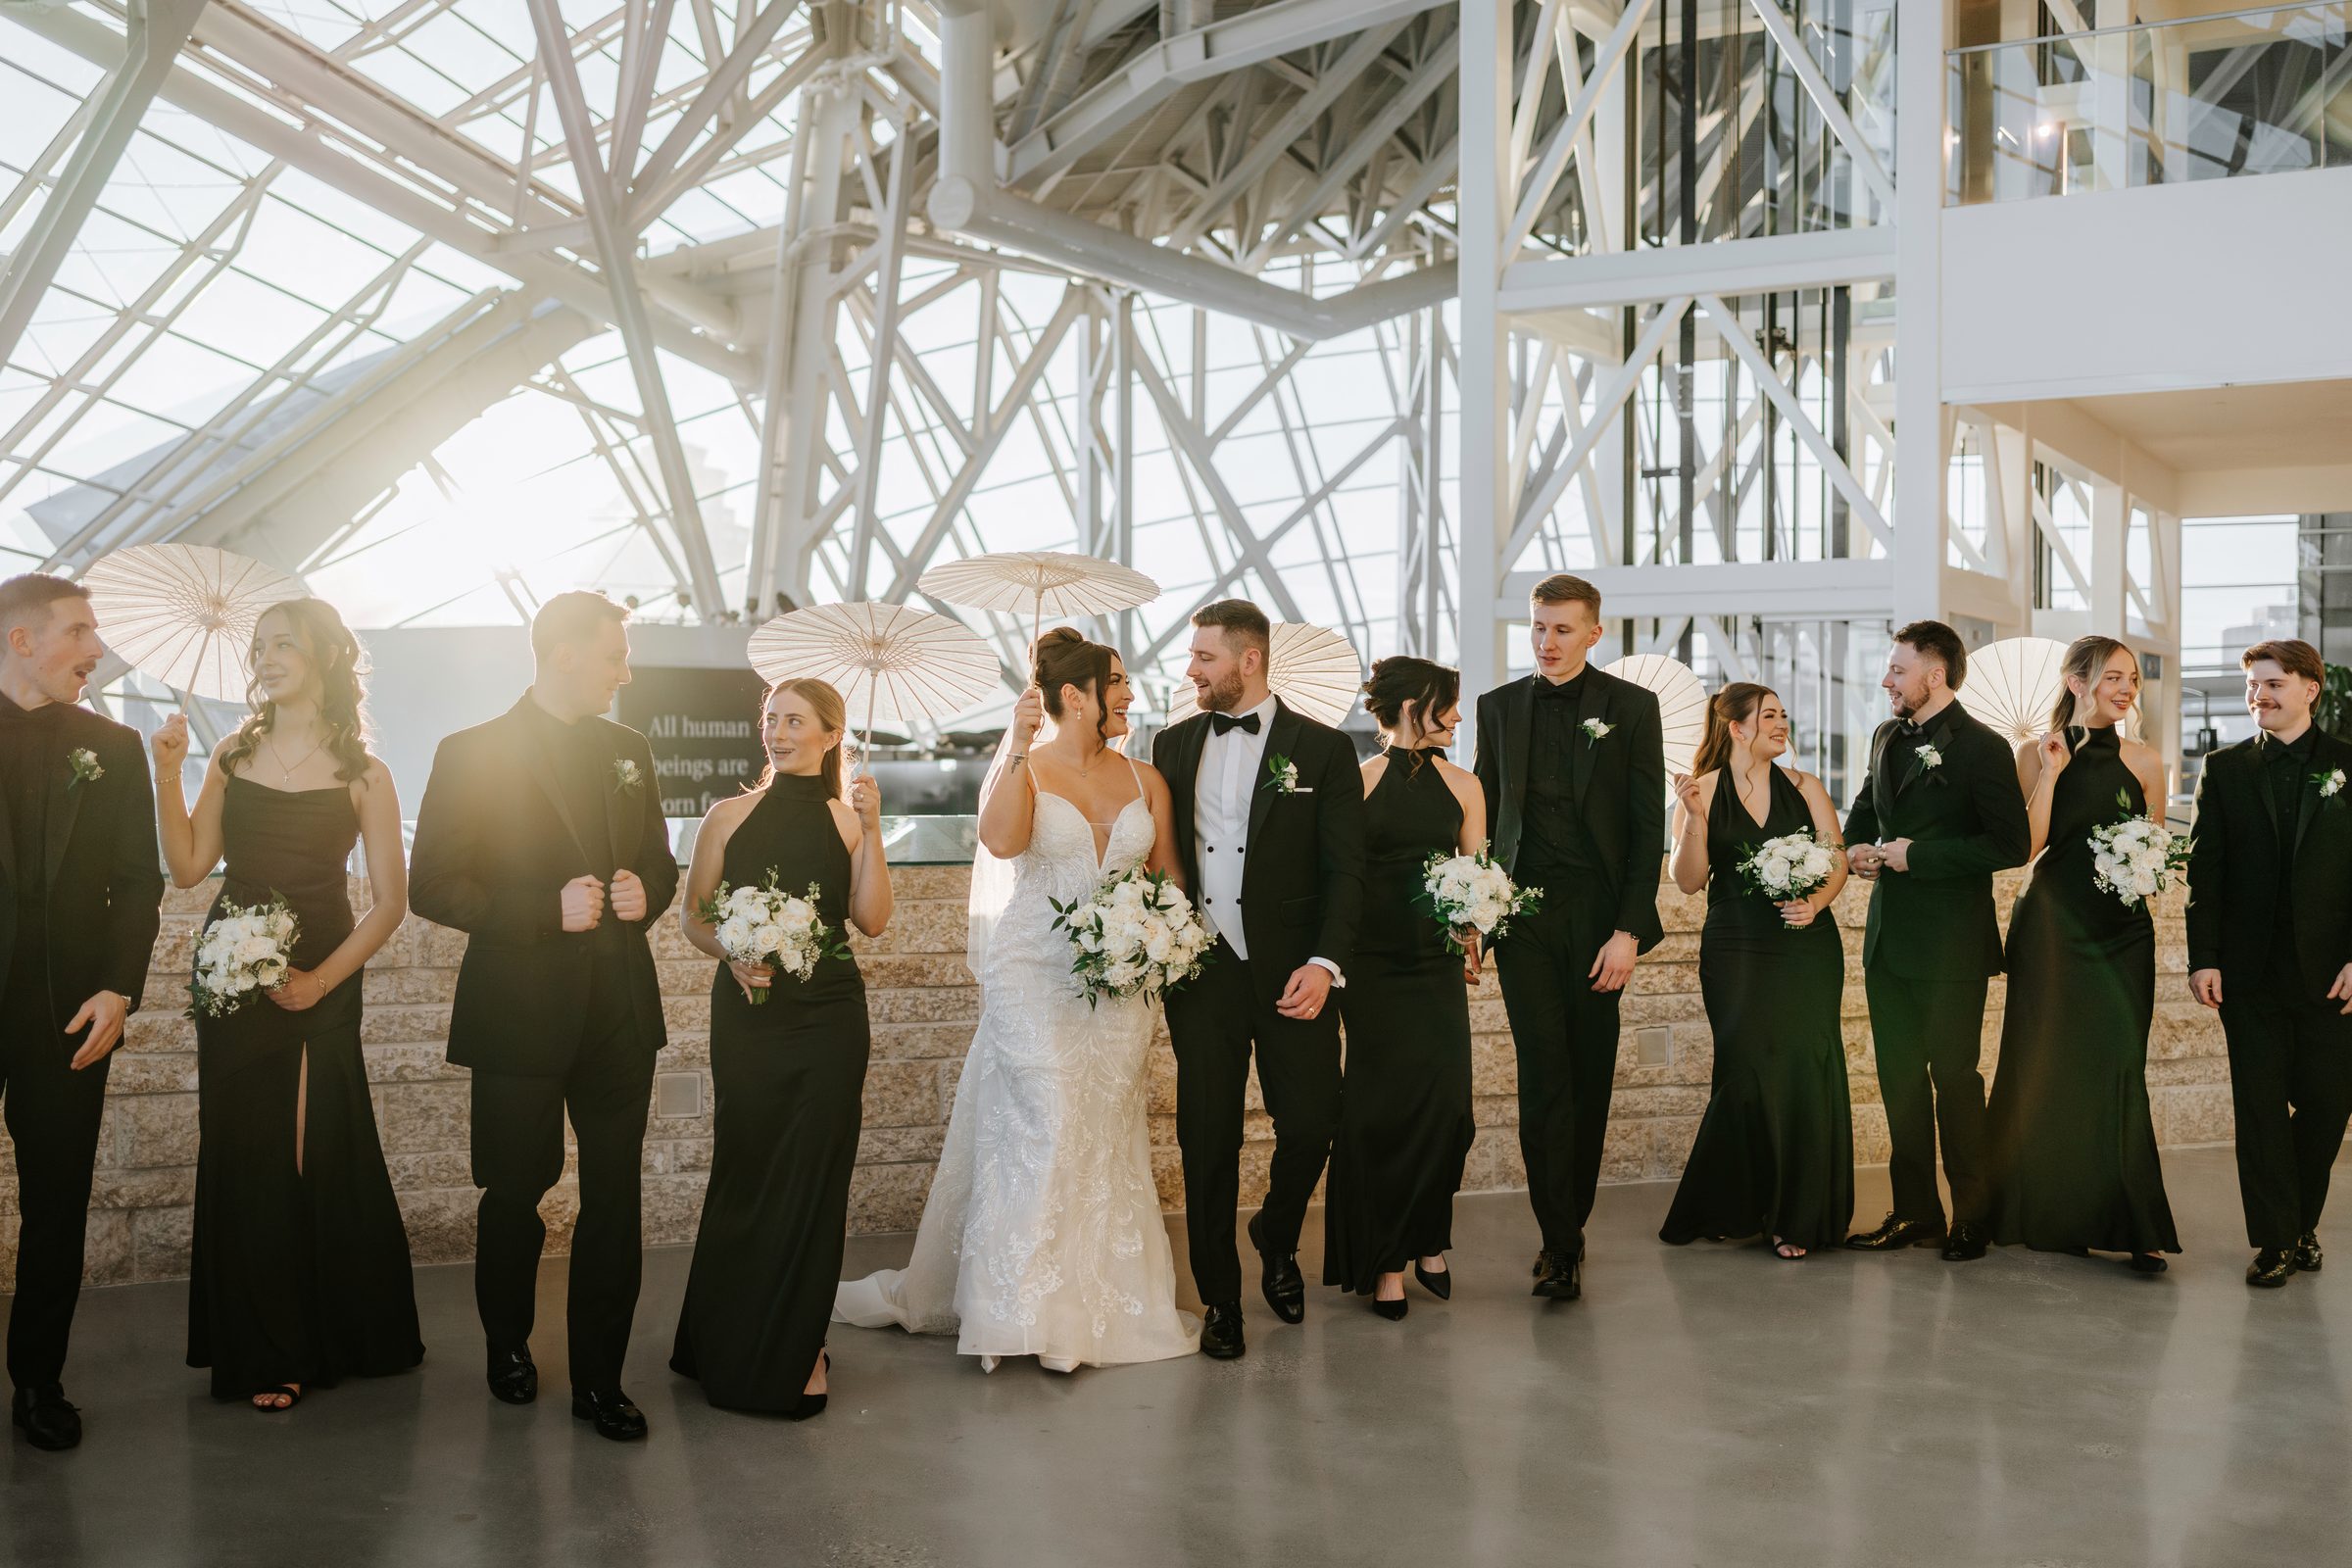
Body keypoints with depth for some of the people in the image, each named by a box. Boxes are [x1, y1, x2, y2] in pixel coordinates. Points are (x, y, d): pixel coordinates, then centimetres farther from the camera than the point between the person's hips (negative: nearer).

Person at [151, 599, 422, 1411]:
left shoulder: (362, 774, -3)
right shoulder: (233, 756, 7)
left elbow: (389, 901, -4)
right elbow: (188, 867, 3)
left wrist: (320, 980, -12)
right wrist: (167, 775, -5)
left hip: (317, 983, -3)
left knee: (318, 1155, 1)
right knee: (244, 1159, 6)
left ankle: (333, 1336, 21)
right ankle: (265, 1350, 18)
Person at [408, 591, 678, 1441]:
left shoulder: (629, 752, 10)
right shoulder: (472, 755, -5)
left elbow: (660, 861, 20)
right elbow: (431, 886, -10)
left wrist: (644, 893, -4)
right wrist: (547, 909, -19)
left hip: (619, 1012, 4)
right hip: (521, 1014, -4)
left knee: (614, 1200, 4)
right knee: (515, 1193, 11)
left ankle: (599, 1378, 14)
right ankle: (508, 1342, 36)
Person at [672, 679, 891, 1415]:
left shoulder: (847, 819, 4)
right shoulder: (730, 816, 5)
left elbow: (872, 919, -5)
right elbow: (692, 912, 6)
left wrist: (870, 830, -12)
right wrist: (732, 954, -11)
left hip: (828, 1012, 0)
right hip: (747, 1009, 0)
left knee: (814, 1176, 5)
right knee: (746, 1171, 6)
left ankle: (797, 1347, 19)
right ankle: (734, 1346, 23)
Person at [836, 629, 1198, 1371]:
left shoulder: (1145, 780, 10)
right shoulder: (1023, 767, -1)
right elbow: (1001, 841, -20)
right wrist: (1019, 747, -22)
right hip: (1034, 974, -4)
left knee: (1106, 1137, 6)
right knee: (1041, 1129, -9)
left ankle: (1103, 1299, 14)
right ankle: (1025, 1305, 0)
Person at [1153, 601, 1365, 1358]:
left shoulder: (1322, 749, -2)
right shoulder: (1173, 745, 9)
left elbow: (1346, 869, -4)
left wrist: (1325, 964, -15)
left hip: (1290, 975, -2)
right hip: (1200, 973, 2)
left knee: (1311, 1123, -2)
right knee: (1207, 1139, 5)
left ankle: (1277, 1238, 30)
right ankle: (1220, 1300, 18)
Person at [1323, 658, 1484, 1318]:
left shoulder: (1463, 785, 9)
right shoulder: (1358, 780, 0)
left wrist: (1471, 941, -5)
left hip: (1438, 965, 3)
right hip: (1373, 966, -3)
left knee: (1444, 1105, -3)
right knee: (1383, 1109, 0)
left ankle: (1427, 1243, 17)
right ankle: (1386, 1262, 11)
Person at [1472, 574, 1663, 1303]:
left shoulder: (1631, 706, 1)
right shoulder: (1500, 705, 9)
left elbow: (1647, 825, -2)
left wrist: (1630, 930, -9)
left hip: (1598, 915, -1)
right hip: (1524, 912, 1)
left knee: (1590, 1075, 6)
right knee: (1543, 1073, -6)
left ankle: (1569, 1224, 19)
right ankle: (1560, 1242, -3)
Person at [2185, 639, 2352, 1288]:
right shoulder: (2224, 768, 7)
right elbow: (2204, 869, 3)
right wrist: (2203, 958, -5)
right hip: (2251, 969, 1)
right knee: (2260, 1106, 2)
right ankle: (2275, 1241, 9)